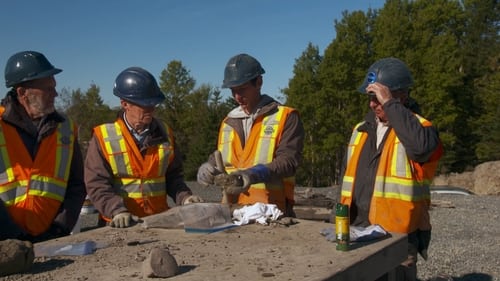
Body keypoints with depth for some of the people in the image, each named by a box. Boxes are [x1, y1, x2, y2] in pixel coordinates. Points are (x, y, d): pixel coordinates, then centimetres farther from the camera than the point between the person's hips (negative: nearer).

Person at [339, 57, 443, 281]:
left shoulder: (421, 127, -6)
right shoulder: (362, 129, 13)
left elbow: (421, 147, -32)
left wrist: (390, 104, -25)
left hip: (398, 239, -6)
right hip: (357, 235, 6)